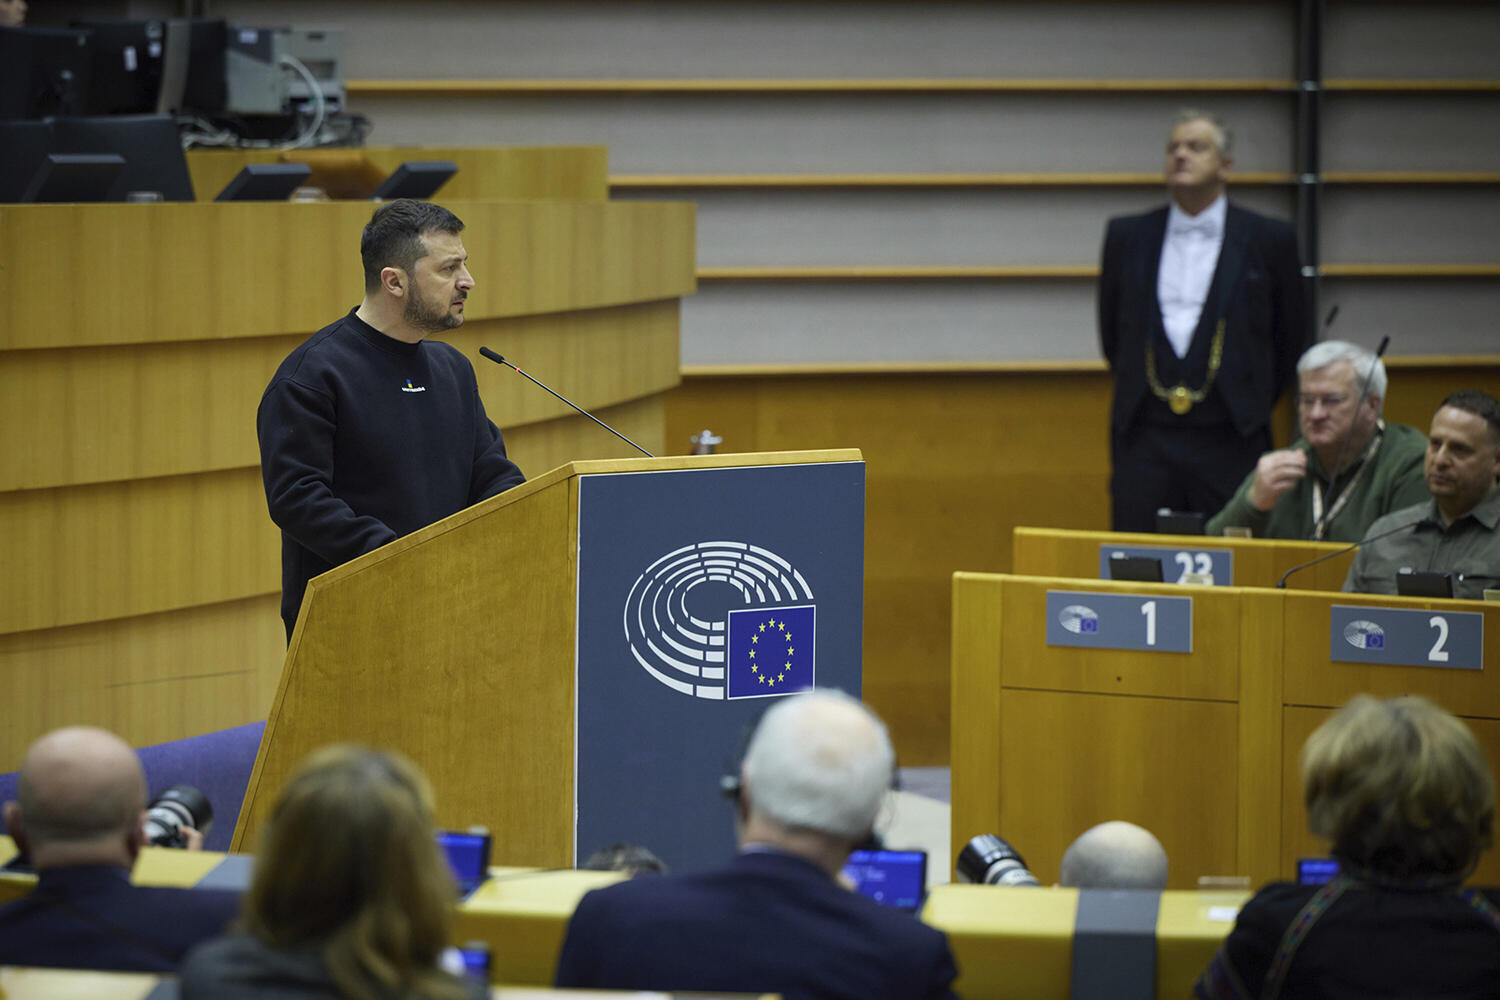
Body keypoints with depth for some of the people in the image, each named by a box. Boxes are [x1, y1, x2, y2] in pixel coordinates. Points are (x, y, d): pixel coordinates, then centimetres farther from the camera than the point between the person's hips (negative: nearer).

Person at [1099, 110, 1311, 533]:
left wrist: (1252, 405, 11)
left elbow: (1293, 338, 12)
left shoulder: (1268, 240, 4)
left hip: (1228, 443, -2)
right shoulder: (1128, 236, 11)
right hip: (1144, 440, 2)